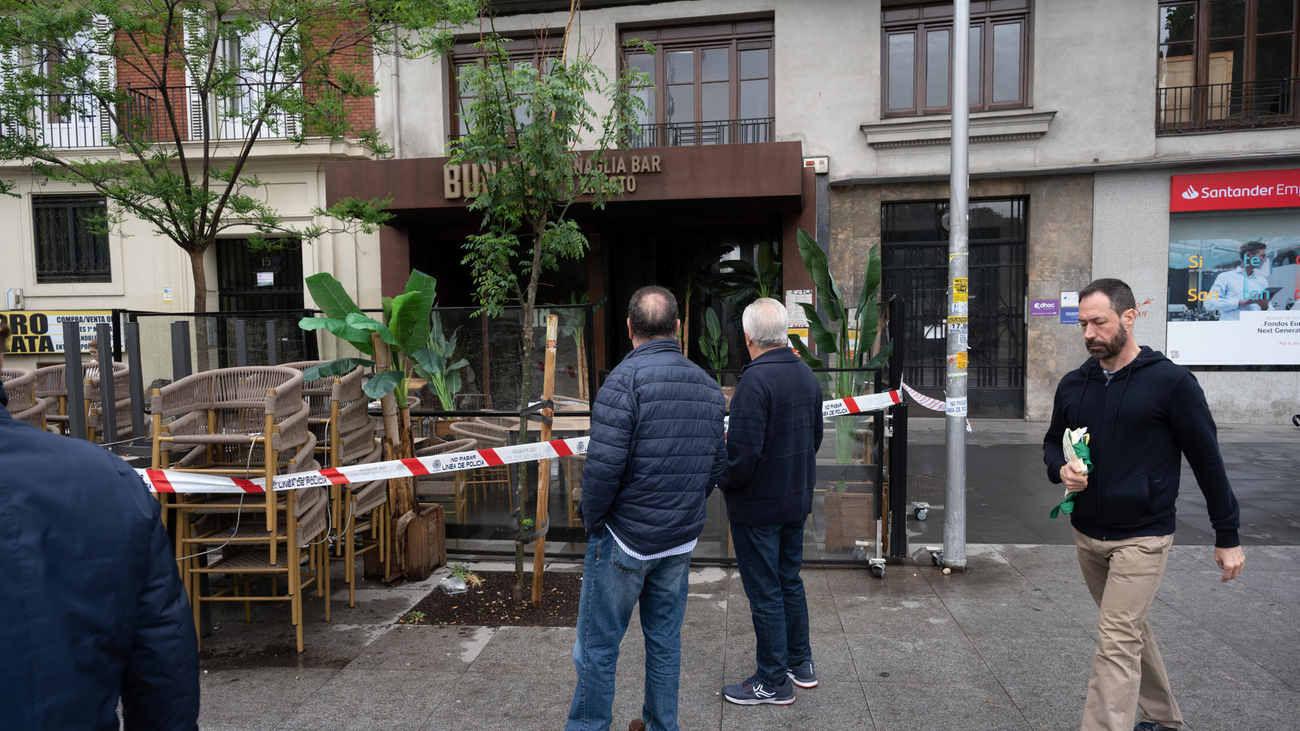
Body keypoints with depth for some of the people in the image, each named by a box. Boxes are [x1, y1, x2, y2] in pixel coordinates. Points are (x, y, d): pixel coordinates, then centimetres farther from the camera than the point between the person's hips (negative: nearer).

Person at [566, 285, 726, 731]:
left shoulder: (626, 379, -16)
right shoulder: (708, 385, 4)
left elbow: (603, 465, -22)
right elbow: (715, 464, 8)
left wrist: (591, 518, -6)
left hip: (624, 536, -6)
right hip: (681, 540, 6)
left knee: (598, 644, 8)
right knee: (665, 638, 18)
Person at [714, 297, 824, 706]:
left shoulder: (755, 379, -23)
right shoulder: (806, 374, 4)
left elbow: (744, 451, -26)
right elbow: (814, 438, 13)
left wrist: (723, 480, -8)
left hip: (757, 507, -8)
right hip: (797, 500, 8)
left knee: (765, 593, 5)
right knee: (790, 581, 22)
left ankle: (774, 682, 18)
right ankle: (801, 664, 35)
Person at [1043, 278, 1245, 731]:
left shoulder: (1171, 382, -11)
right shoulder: (1073, 384, 4)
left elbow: (1206, 458, -6)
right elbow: (1052, 442, 17)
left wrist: (1227, 537, -2)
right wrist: (1061, 469, -8)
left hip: (1142, 537, -6)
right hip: (1087, 535, 6)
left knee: (1116, 645, -9)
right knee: (1131, 630, 21)